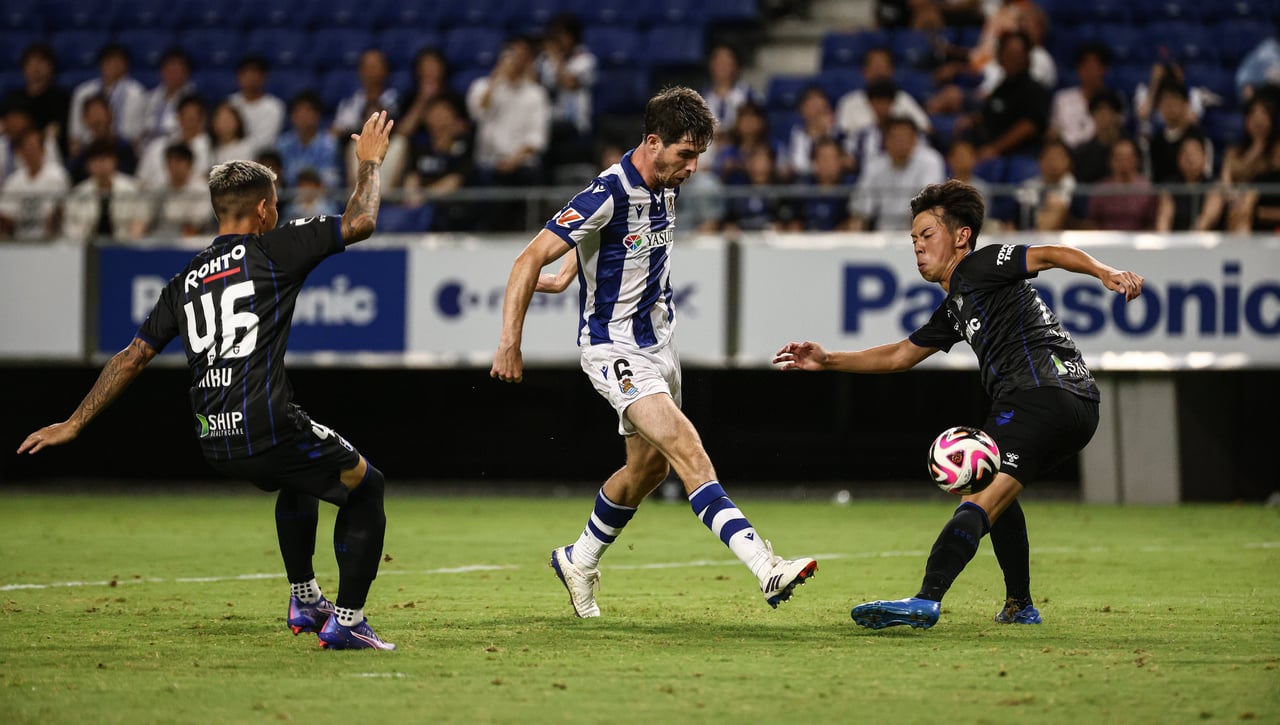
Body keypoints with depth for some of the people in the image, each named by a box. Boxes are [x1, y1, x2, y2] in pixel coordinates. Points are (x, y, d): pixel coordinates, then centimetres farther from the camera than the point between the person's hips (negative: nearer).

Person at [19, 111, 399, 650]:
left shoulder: (185, 281, 16)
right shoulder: (271, 250, -1)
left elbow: (131, 358, 16)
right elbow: (360, 223, -1)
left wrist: (74, 424, 23)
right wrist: (370, 163, 17)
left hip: (214, 443, 7)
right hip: (268, 431, -7)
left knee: (300, 479, 37)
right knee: (366, 487, 15)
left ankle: (303, 600, 40)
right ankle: (346, 621, 7)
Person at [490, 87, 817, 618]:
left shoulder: (666, 186, 2)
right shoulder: (607, 195, -24)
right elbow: (530, 260, -21)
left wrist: (565, 276, 27)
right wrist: (510, 344, -24)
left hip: (658, 342, 9)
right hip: (614, 349, -9)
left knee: (649, 464, 16)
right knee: (685, 447, -22)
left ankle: (579, 560, 38)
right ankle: (765, 568, -34)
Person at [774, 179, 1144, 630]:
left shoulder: (980, 266, 3)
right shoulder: (954, 308, 29)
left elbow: (1049, 255, -10)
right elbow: (899, 356, 37)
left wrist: (1105, 273, -27)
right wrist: (827, 361, 32)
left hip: (1042, 393, -10)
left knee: (980, 500, -22)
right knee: (997, 493, 31)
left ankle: (926, 601, -36)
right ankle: (1019, 606, 34)